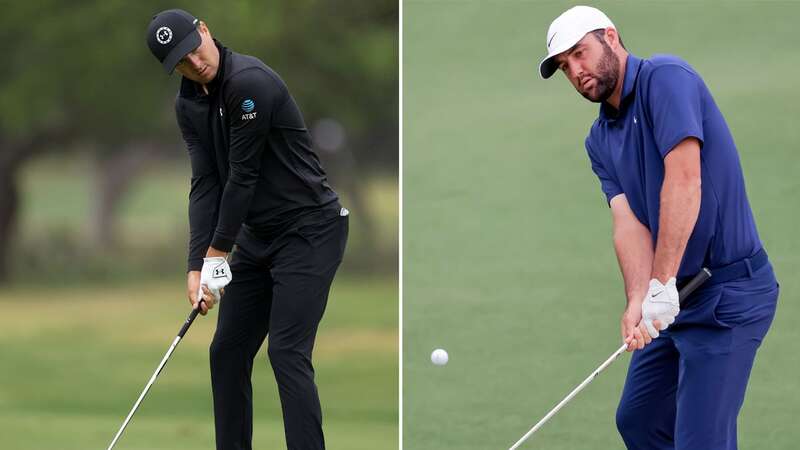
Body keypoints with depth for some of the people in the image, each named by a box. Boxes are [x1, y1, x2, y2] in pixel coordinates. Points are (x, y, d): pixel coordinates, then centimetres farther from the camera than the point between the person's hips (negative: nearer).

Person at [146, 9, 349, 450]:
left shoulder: (250, 82, -24)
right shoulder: (188, 103, 3)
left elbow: (243, 176, -21)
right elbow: (205, 183, -1)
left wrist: (217, 252, -13)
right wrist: (197, 266, -11)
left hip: (309, 231, -9)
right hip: (257, 236, 9)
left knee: (287, 351, -16)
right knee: (227, 352, 8)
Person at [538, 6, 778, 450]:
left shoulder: (665, 78, -13)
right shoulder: (600, 140, 12)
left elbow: (684, 179, -25)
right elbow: (628, 221, -3)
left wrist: (661, 286, -28)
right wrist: (637, 301, -23)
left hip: (728, 291, -9)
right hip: (676, 297, 9)